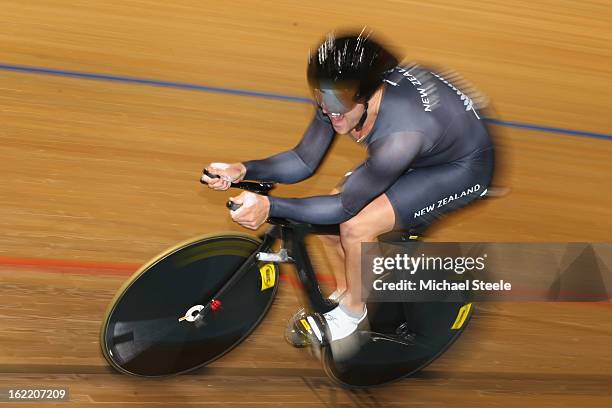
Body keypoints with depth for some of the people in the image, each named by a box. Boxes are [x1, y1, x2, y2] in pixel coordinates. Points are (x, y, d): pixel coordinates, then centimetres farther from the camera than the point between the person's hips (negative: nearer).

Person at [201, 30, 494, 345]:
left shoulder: (401, 134, -41)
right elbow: (303, 161, -11)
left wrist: (270, 207, -39)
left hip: (461, 166, -7)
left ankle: (353, 308, 6)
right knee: (324, 214, -4)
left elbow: (345, 206, -32)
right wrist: (243, 170, -26)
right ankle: (343, 292, 22)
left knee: (355, 226, -23)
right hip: (421, 153, 7)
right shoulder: (339, 97, -21)